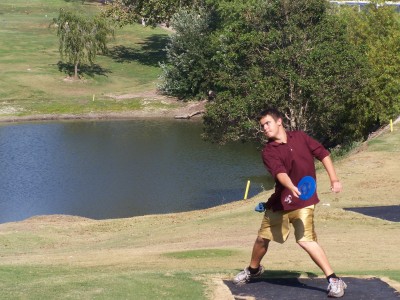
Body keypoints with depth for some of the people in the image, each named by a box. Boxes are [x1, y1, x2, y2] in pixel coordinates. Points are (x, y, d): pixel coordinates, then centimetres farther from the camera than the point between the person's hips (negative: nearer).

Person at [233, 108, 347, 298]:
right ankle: (253, 270, 44)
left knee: (305, 240, -20)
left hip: (303, 201, -2)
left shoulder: (300, 137, 1)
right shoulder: (268, 152, -6)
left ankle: (334, 280, -15)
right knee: (263, 237, 14)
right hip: (279, 201, 3)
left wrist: (334, 179, 1)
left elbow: (323, 154, 9)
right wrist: (292, 188, -43)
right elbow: (279, 172, -24)